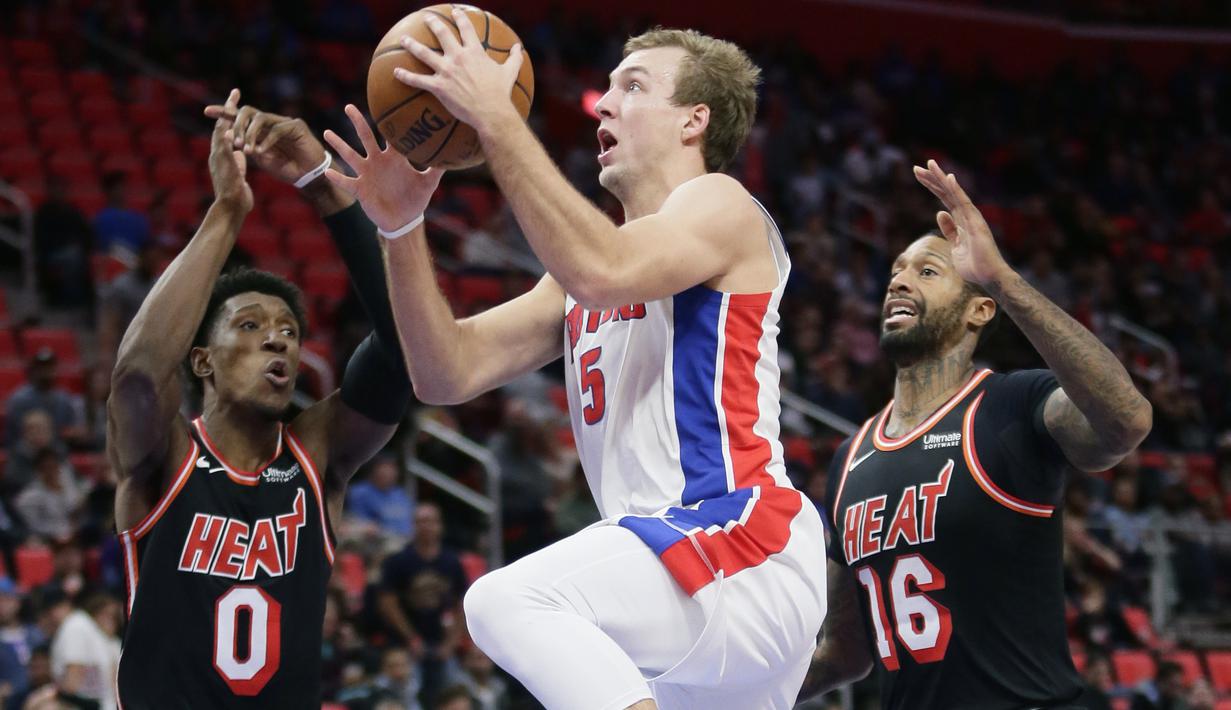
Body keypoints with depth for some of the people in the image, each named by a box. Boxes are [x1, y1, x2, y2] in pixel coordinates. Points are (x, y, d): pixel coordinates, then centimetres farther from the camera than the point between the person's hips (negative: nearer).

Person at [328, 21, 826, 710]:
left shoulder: (722, 206, -1)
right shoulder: (591, 251, 23)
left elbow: (605, 275, -23)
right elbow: (451, 374, 13)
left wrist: (494, 116, -21)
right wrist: (402, 230, -1)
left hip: (746, 551, -9)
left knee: (508, 601, -29)